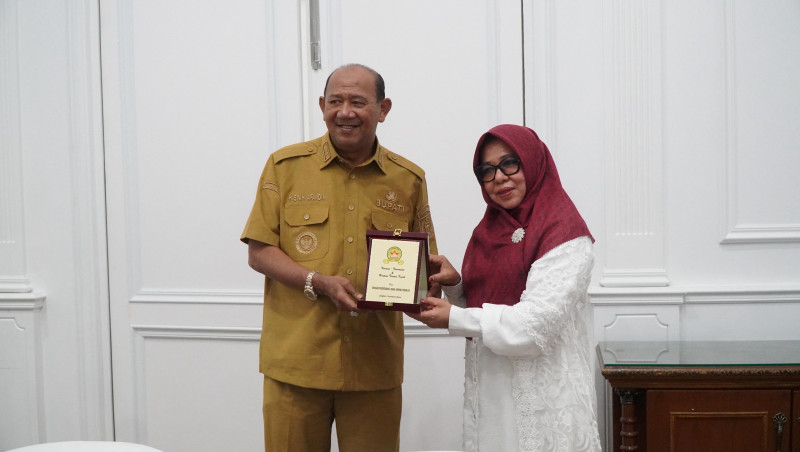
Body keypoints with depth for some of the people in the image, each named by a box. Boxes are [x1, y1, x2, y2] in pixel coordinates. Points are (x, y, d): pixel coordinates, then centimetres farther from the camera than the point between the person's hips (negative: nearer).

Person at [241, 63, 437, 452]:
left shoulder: (409, 179, 6)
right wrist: (319, 282, -15)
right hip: (295, 362, -1)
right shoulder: (285, 165, 1)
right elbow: (259, 253, 0)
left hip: (375, 366, 2)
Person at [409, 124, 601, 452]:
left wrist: (454, 319, -15)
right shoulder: (487, 231, 9)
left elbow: (537, 323, -20)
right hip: (487, 389, 6)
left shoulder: (563, 232, -11)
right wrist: (454, 284, -6)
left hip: (542, 393, -6)